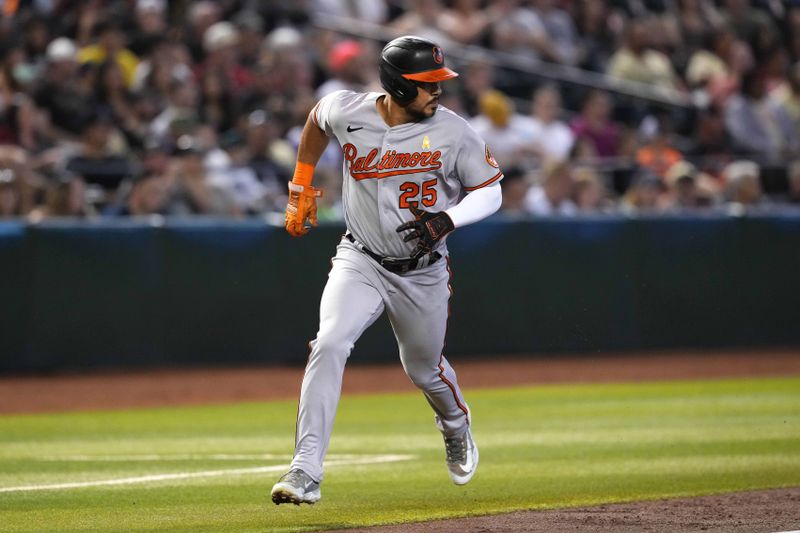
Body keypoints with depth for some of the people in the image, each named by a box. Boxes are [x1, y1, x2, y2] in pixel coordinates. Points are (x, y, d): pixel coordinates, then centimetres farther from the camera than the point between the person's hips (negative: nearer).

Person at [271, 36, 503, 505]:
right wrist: (302, 188, 13)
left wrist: (446, 220, -24)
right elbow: (318, 119, 13)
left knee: (424, 369, 17)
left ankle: (456, 427, 56)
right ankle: (306, 474, -24)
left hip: (424, 272, 0)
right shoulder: (347, 113, -12)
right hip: (361, 263, 0)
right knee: (330, 345, -24)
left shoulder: (453, 132, -15)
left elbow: (489, 192, -6)